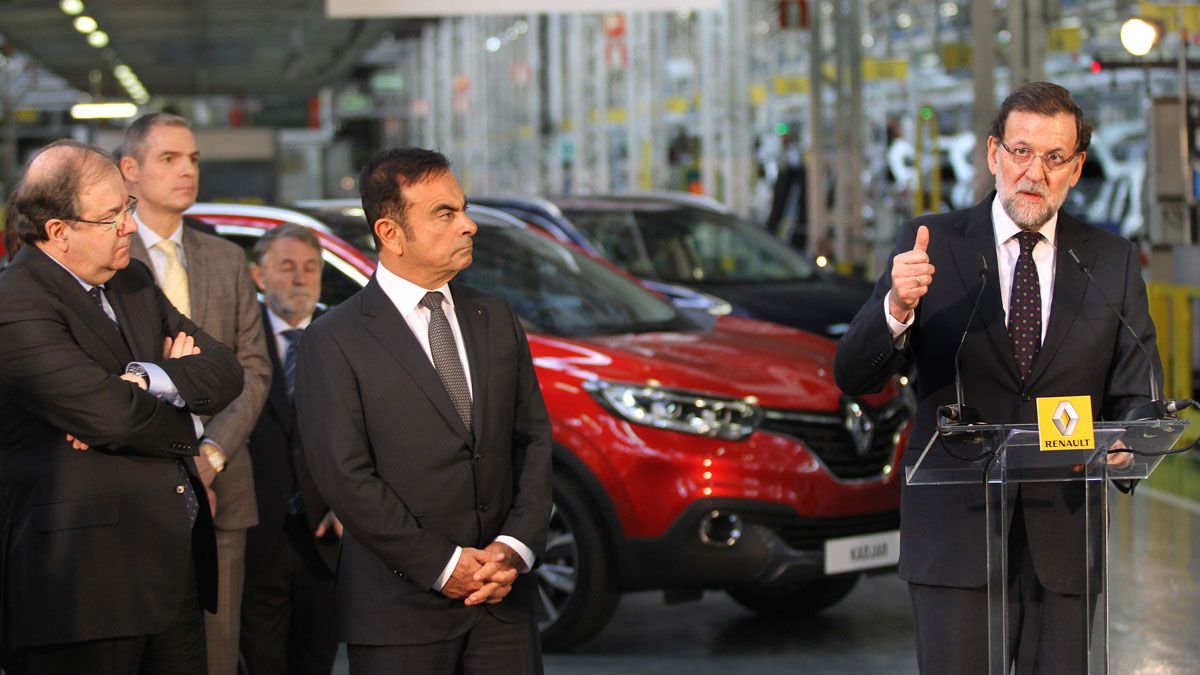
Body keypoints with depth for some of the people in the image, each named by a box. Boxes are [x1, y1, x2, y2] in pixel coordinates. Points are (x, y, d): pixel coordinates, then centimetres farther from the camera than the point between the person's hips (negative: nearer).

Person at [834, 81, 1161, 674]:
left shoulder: (1113, 262, 8)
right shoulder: (931, 244, 1)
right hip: (954, 531, -2)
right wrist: (897, 308, -25)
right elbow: (853, 376, -5)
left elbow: (1137, 396, 7)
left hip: (1063, 533, 2)